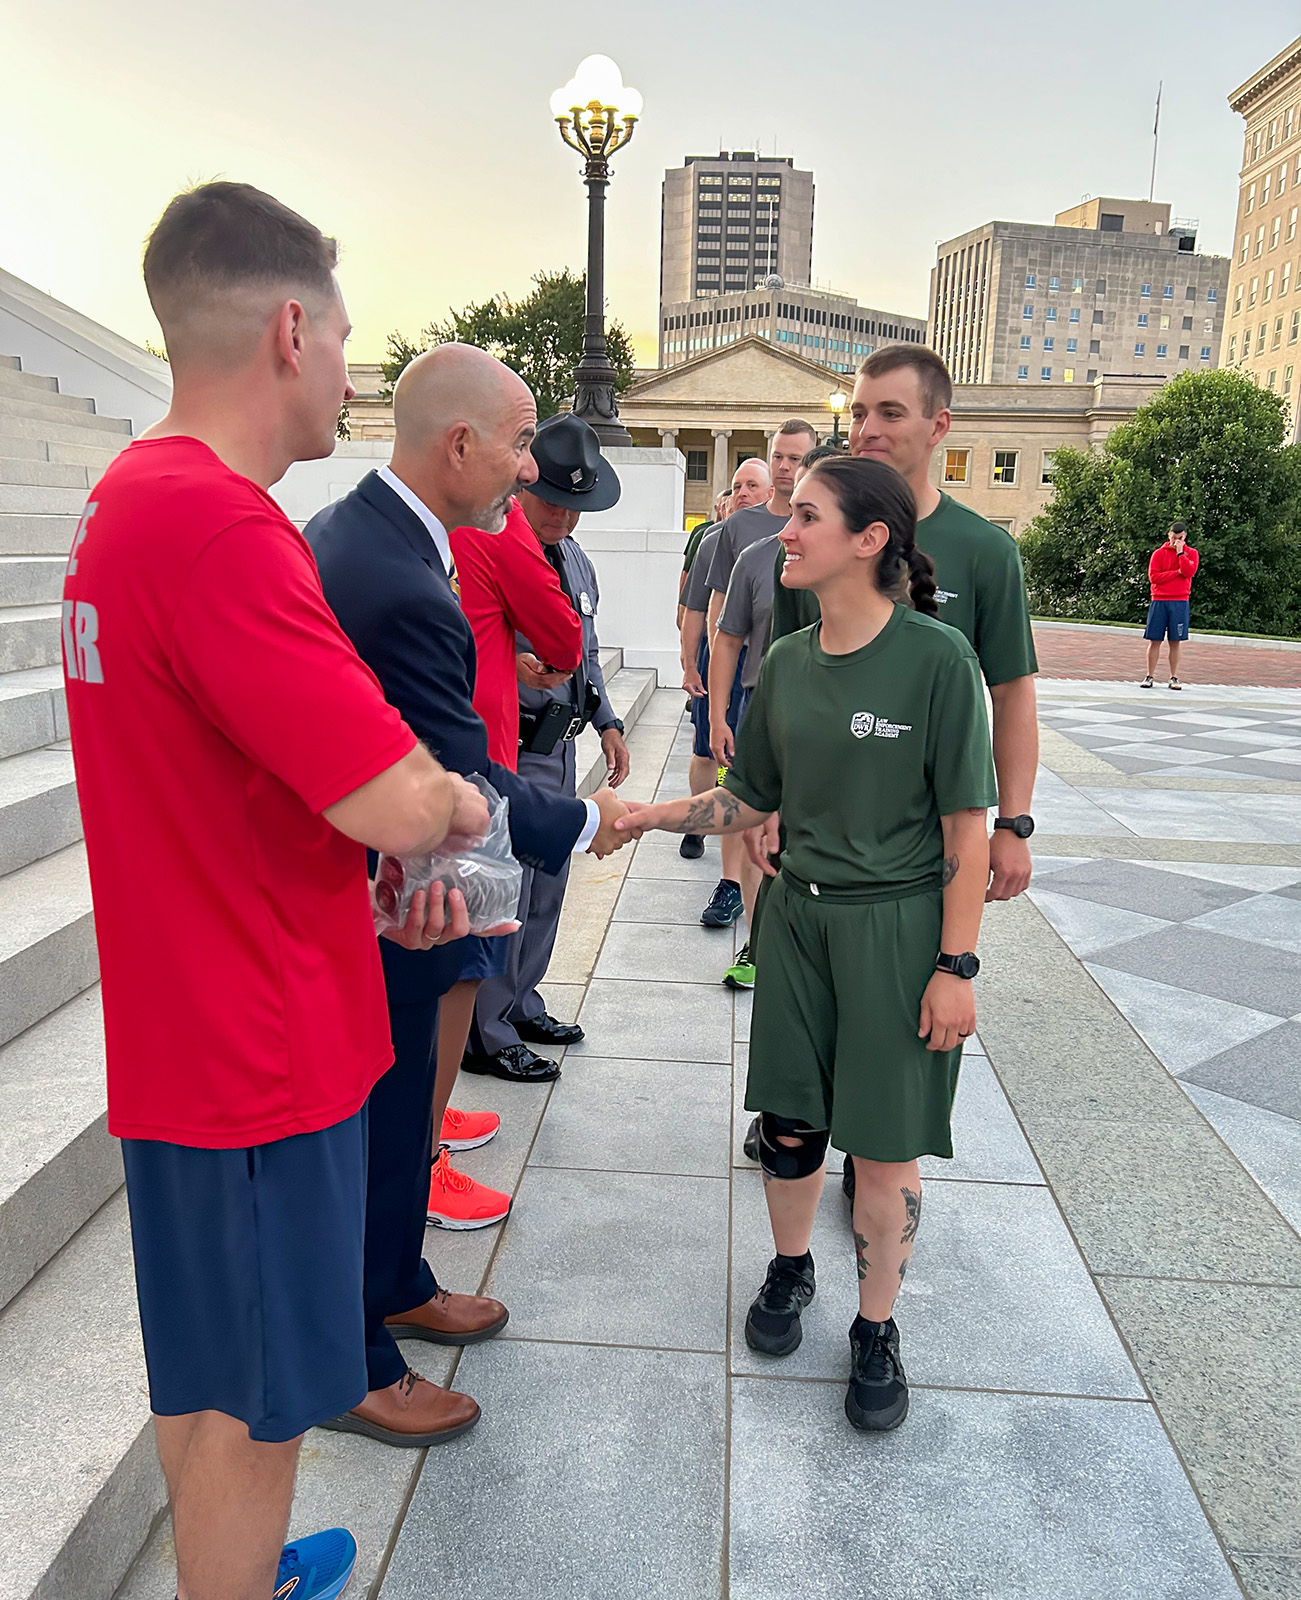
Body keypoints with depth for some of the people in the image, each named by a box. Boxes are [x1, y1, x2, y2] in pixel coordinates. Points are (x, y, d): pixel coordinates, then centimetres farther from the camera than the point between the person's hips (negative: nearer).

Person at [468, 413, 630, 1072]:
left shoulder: (576, 560, 14)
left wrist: (607, 722, 19)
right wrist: (516, 668, -33)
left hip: (559, 746, 9)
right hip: (509, 751, -9)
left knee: (546, 888, 18)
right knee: (505, 893, -2)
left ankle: (521, 1004, 34)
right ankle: (486, 1035, 12)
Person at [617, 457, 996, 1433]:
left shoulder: (936, 657, -13)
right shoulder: (787, 664, 3)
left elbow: (966, 826, -12)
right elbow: (751, 801, 11)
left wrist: (956, 965, -13)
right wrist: (646, 817, -1)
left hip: (898, 927, -4)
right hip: (800, 915, 5)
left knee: (884, 1145, 7)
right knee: (788, 1122, 14)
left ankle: (876, 1330, 30)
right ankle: (790, 1269, 42)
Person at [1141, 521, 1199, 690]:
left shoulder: (1191, 553, 9)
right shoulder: (1159, 553, 7)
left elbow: (1189, 571, -9)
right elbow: (1153, 576, -4)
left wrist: (1180, 552, -10)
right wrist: (1177, 572, -7)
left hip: (1180, 602, 0)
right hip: (1159, 601, 0)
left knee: (1175, 641, 2)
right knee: (1154, 640, 0)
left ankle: (1174, 678, 7)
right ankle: (1150, 677, 6)